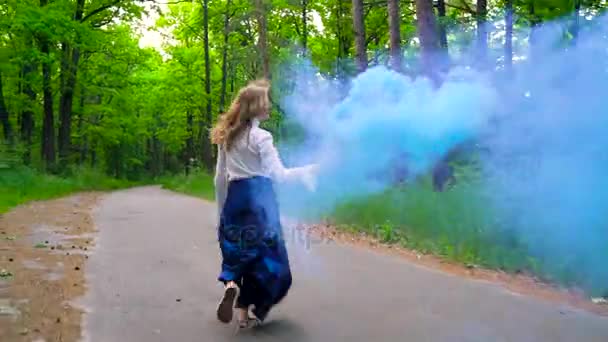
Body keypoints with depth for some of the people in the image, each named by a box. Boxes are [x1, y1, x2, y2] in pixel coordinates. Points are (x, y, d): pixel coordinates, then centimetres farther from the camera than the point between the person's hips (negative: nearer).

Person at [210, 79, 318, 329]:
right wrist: (309, 171, -1)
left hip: (235, 198, 6)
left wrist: (222, 211, 19)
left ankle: (231, 283, -9)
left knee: (238, 250, 19)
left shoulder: (227, 136, 10)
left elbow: (220, 179, 12)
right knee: (262, 252, 8)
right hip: (258, 198, -6)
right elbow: (279, 175, -13)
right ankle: (247, 312, 13)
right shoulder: (261, 137, -9)